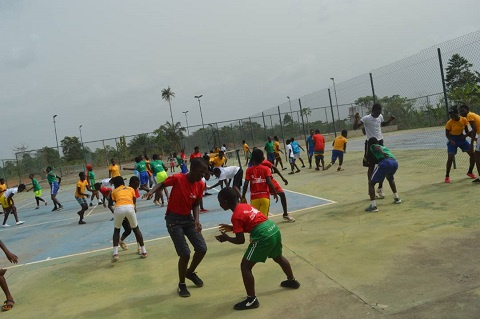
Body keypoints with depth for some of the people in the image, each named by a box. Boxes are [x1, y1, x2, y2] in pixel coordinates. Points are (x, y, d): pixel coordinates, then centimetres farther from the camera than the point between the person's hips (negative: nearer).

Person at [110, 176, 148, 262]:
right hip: (129, 207, 1)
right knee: (136, 229, 22)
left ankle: (115, 253, 7)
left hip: (119, 208, -1)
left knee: (116, 230, 22)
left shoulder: (114, 191, 28)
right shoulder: (131, 189, 31)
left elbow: (115, 201, 20)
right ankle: (144, 251, 22)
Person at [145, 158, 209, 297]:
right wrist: (151, 191, -21)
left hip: (188, 218, 5)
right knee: (185, 253, -11)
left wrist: (197, 220, -12)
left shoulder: (200, 185, -6)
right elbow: (162, 184, -2)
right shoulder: (177, 178, -20)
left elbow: (195, 204, 4)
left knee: (202, 249, 0)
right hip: (174, 219, -5)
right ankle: (182, 284, 13)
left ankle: (190, 272, 30)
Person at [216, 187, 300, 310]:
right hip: (274, 229, 10)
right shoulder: (245, 206, 15)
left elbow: (241, 240, -9)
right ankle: (292, 281, 55)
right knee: (278, 257, 35)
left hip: (263, 236, -10)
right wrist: (233, 228, 23)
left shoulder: (236, 216, -10)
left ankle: (252, 300, 5)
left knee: (245, 266, 1)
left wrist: (226, 238, 7)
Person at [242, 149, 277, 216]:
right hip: (265, 197, 0)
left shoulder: (249, 170, 1)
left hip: (254, 197, 0)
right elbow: (270, 183, -9)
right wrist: (275, 194, 2)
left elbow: (246, 185, -5)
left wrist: (243, 197, 2)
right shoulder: (266, 169, -1)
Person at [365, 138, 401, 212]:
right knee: (390, 178, 39)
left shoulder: (372, 146, 19)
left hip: (385, 162, -6)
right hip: (395, 162, 7)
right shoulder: (384, 147, 37)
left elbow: (378, 147, -4)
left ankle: (373, 206, -8)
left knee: (371, 183, 4)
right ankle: (396, 198, 39)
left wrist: (382, 152, -24)